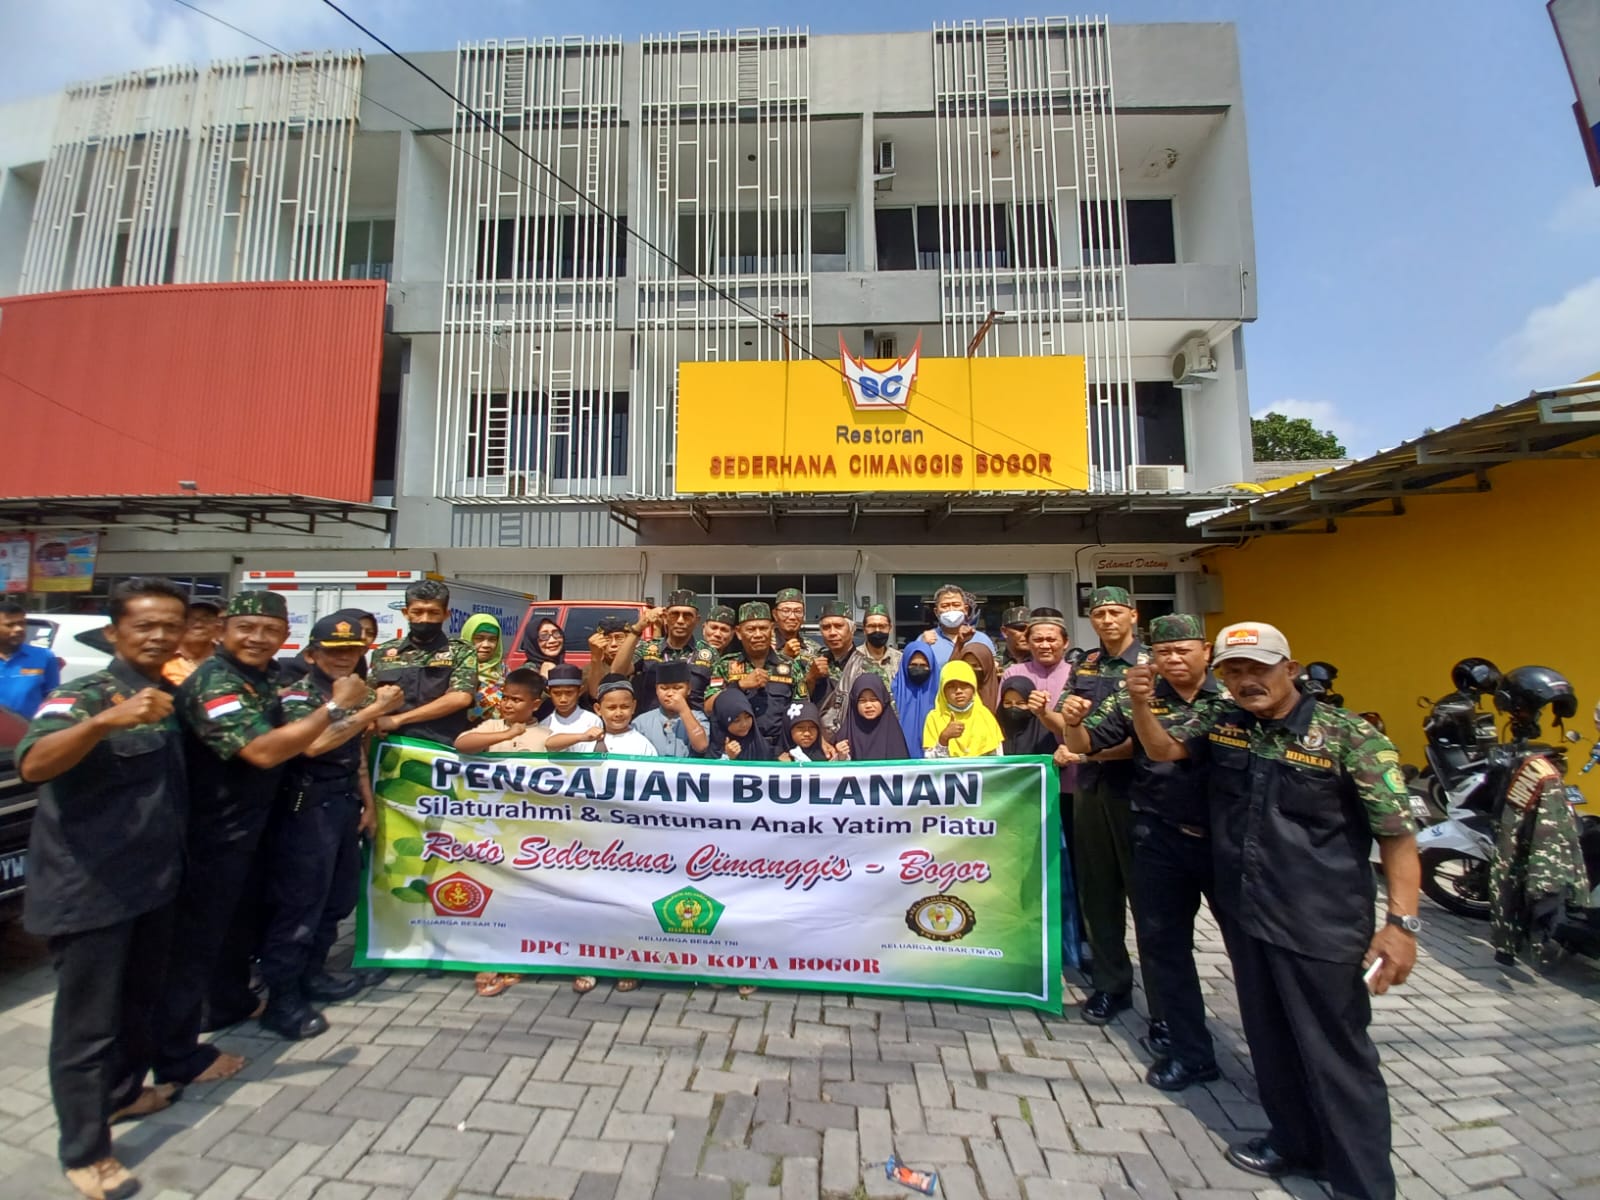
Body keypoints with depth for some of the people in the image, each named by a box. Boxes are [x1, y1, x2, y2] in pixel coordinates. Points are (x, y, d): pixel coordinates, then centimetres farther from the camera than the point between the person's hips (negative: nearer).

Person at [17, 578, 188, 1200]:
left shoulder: (171, 697, 6)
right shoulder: (84, 694, -14)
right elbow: (33, 765, -33)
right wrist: (106, 720, -45)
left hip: (154, 879, 7)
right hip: (88, 888, -7)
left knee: (141, 997, 22)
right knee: (87, 1021, 5)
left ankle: (124, 1091, 42)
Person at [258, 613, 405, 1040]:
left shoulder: (355, 695, 10)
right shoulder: (297, 696, -12)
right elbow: (313, 744, -32)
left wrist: (369, 803, 16)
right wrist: (373, 710, -31)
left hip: (345, 804, 8)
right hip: (307, 809, -7)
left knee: (338, 897, 16)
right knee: (298, 902, -1)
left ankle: (312, 973, 32)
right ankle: (281, 998, 12)